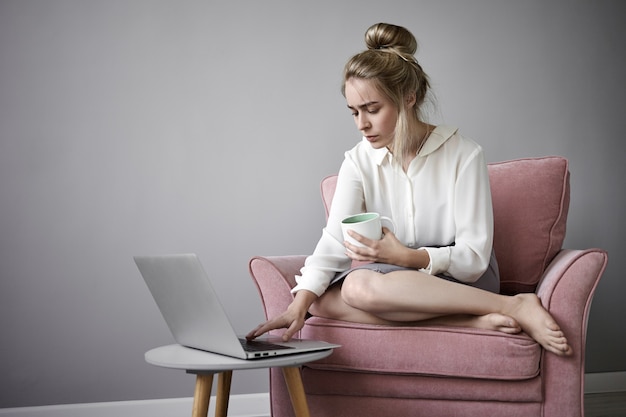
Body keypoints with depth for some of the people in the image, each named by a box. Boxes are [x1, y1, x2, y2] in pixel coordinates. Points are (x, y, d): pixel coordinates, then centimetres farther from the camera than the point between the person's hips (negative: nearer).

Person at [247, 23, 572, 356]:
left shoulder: (463, 155, -11)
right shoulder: (358, 162, 1)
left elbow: (473, 257, -14)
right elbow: (334, 240, -13)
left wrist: (407, 256, -32)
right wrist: (299, 305, -29)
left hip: (460, 279, -5)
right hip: (401, 282, 5)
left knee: (360, 285, -33)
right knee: (323, 299, -26)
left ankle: (515, 306, -25)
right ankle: (474, 321, -26)